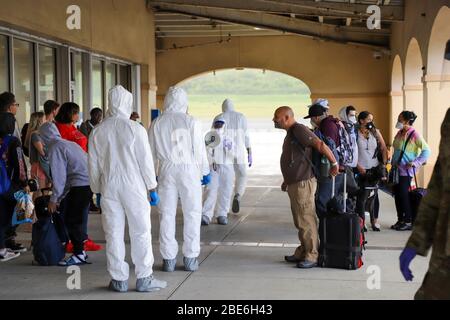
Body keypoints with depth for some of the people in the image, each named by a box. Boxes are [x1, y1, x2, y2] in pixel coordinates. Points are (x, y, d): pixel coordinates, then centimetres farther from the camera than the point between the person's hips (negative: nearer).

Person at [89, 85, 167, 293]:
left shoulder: (97, 131, 2)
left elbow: (94, 165, 7)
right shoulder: (135, 129, -9)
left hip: (109, 188, 3)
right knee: (140, 232, 4)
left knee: (114, 234, 7)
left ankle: (119, 279, 12)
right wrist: (152, 188, 3)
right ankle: (144, 278, 7)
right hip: (133, 187, -3)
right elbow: (145, 161, -6)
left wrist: (97, 190, 17)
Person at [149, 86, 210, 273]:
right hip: (188, 169, -2)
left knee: (167, 215, 7)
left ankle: (168, 259, 9)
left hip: (166, 170, 2)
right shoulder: (191, 122, -6)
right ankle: (190, 258, 6)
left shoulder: (157, 123, 2)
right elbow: (199, 150, -3)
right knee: (192, 214, 6)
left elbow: (151, 152, 7)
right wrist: (206, 172, 9)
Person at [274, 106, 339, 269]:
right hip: (294, 184, 10)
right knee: (300, 221, 15)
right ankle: (302, 253, 22)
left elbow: (320, 145, -20)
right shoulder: (291, 133, 18)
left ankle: (312, 256, -1)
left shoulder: (298, 130, -15)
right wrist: (287, 180, 24)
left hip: (303, 183, -10)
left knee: (307, 221, -6)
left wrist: (334, 164, -14)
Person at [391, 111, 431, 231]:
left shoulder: (414, 134, -12)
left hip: (406, 170, -7)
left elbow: (427, 151, -14)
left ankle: (408, 222, 2)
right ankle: (400, 220, 17)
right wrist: (393, 163, 16)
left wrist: (415, 163, -18)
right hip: (397, 169, 7)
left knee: (403, 194, -7)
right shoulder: (400, 133, 10)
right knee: (397, 194, 8)